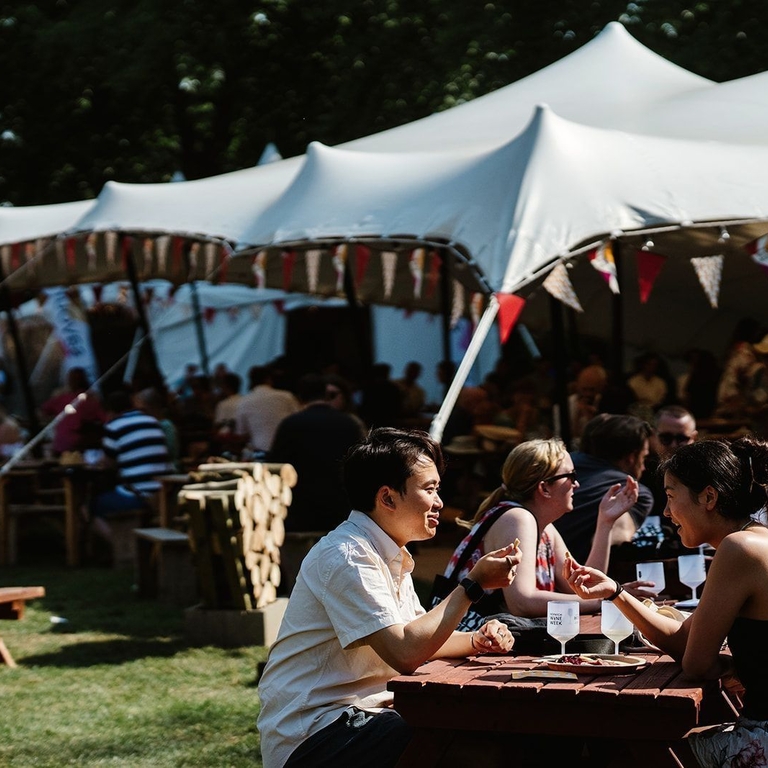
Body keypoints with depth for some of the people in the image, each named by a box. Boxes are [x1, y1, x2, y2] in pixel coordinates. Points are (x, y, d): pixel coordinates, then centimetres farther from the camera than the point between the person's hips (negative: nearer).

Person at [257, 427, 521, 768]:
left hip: (361, 714, 10)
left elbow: (420, 638, 18)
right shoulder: (346, 556, -18)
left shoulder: (389, 555, 14)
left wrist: (477, 640, -2)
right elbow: (404, 653, -26)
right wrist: (474, 584, -20)